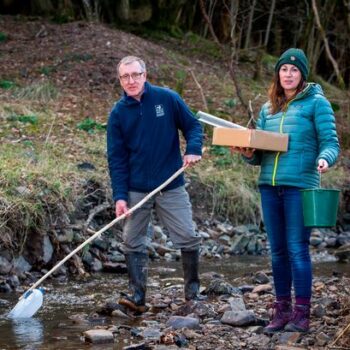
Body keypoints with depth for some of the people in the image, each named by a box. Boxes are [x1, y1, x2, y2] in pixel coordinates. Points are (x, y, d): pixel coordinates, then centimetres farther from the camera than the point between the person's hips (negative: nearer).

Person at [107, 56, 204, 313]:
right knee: (133, 243, 2)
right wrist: (119, 196, -9)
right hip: (136, 190, 1)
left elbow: (193, 126, 6)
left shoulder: (168, 98, -3)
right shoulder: (118, 113, 0)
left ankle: (193, 288, 18)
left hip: (171, 187, -1)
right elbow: (116, 158, 0)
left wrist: (193, 150, -15)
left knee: (188, 238, -1)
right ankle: (137, 296, 9)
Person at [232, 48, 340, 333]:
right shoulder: (268, 109, 16)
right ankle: (282, 311, 16)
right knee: (278, 251, 9)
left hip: (300, 185, -5)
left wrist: (324, 159, -26)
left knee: (297, 249, -6)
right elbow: (260, 154, 17)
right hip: (269, 185, 5)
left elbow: (330, 142, -5)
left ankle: (301, 314, -1)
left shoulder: (316, 103, 1)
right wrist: (248, 153, -6)